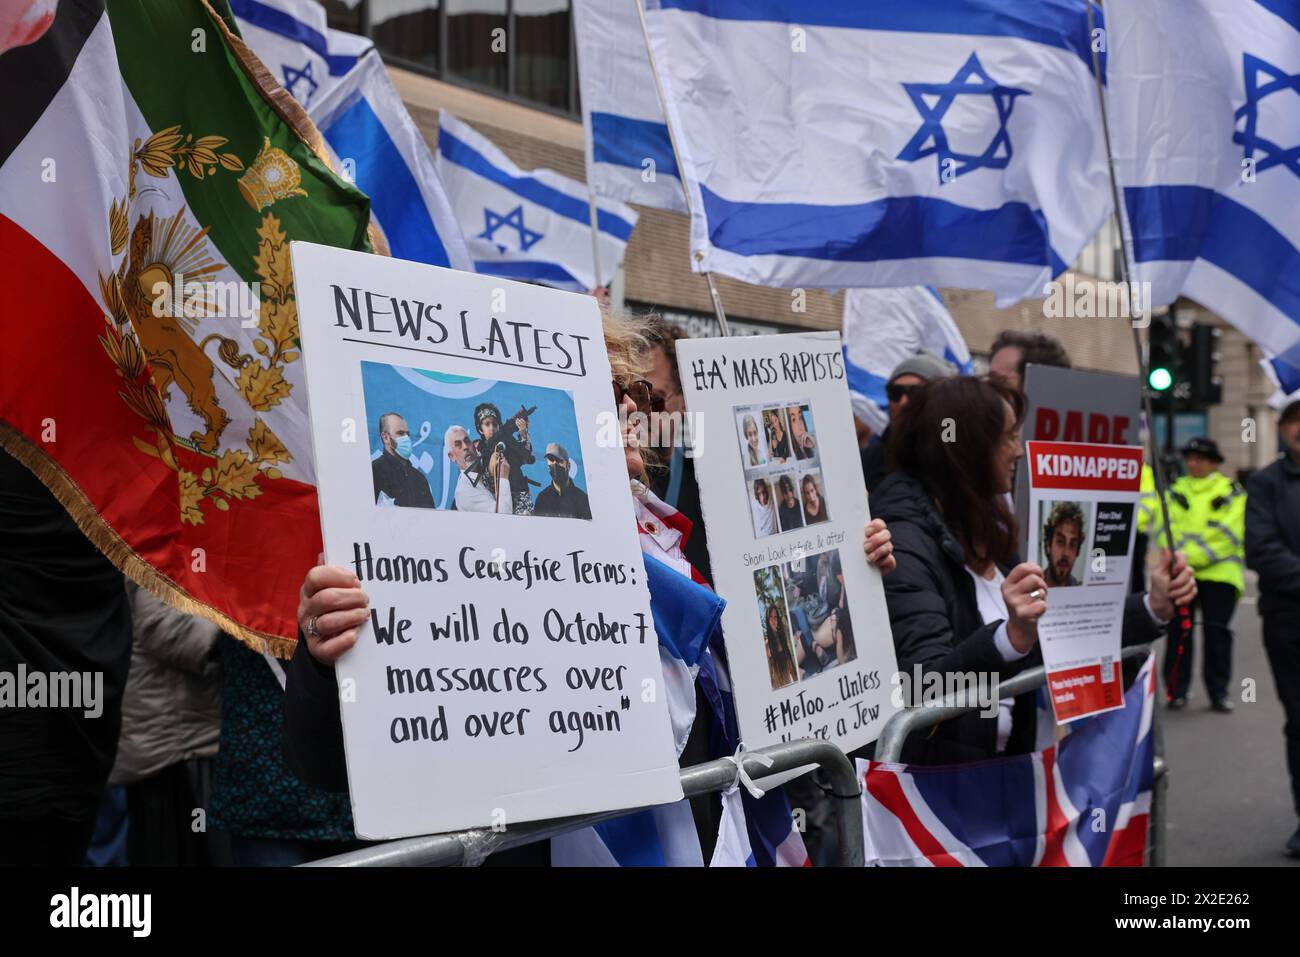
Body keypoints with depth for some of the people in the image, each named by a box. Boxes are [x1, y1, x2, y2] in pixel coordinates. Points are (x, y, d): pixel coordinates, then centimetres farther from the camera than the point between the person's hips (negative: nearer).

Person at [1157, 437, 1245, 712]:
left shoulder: (1232, 493, 2)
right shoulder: (1176, 491, 12)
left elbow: (1228, 535, -7)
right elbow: (1165, 527, 5)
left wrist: (1191, 557, -15)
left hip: (1219, 573, -2)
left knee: (1217, 633, 0)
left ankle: (1218, 692, 10)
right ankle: (1177, 690, 9)